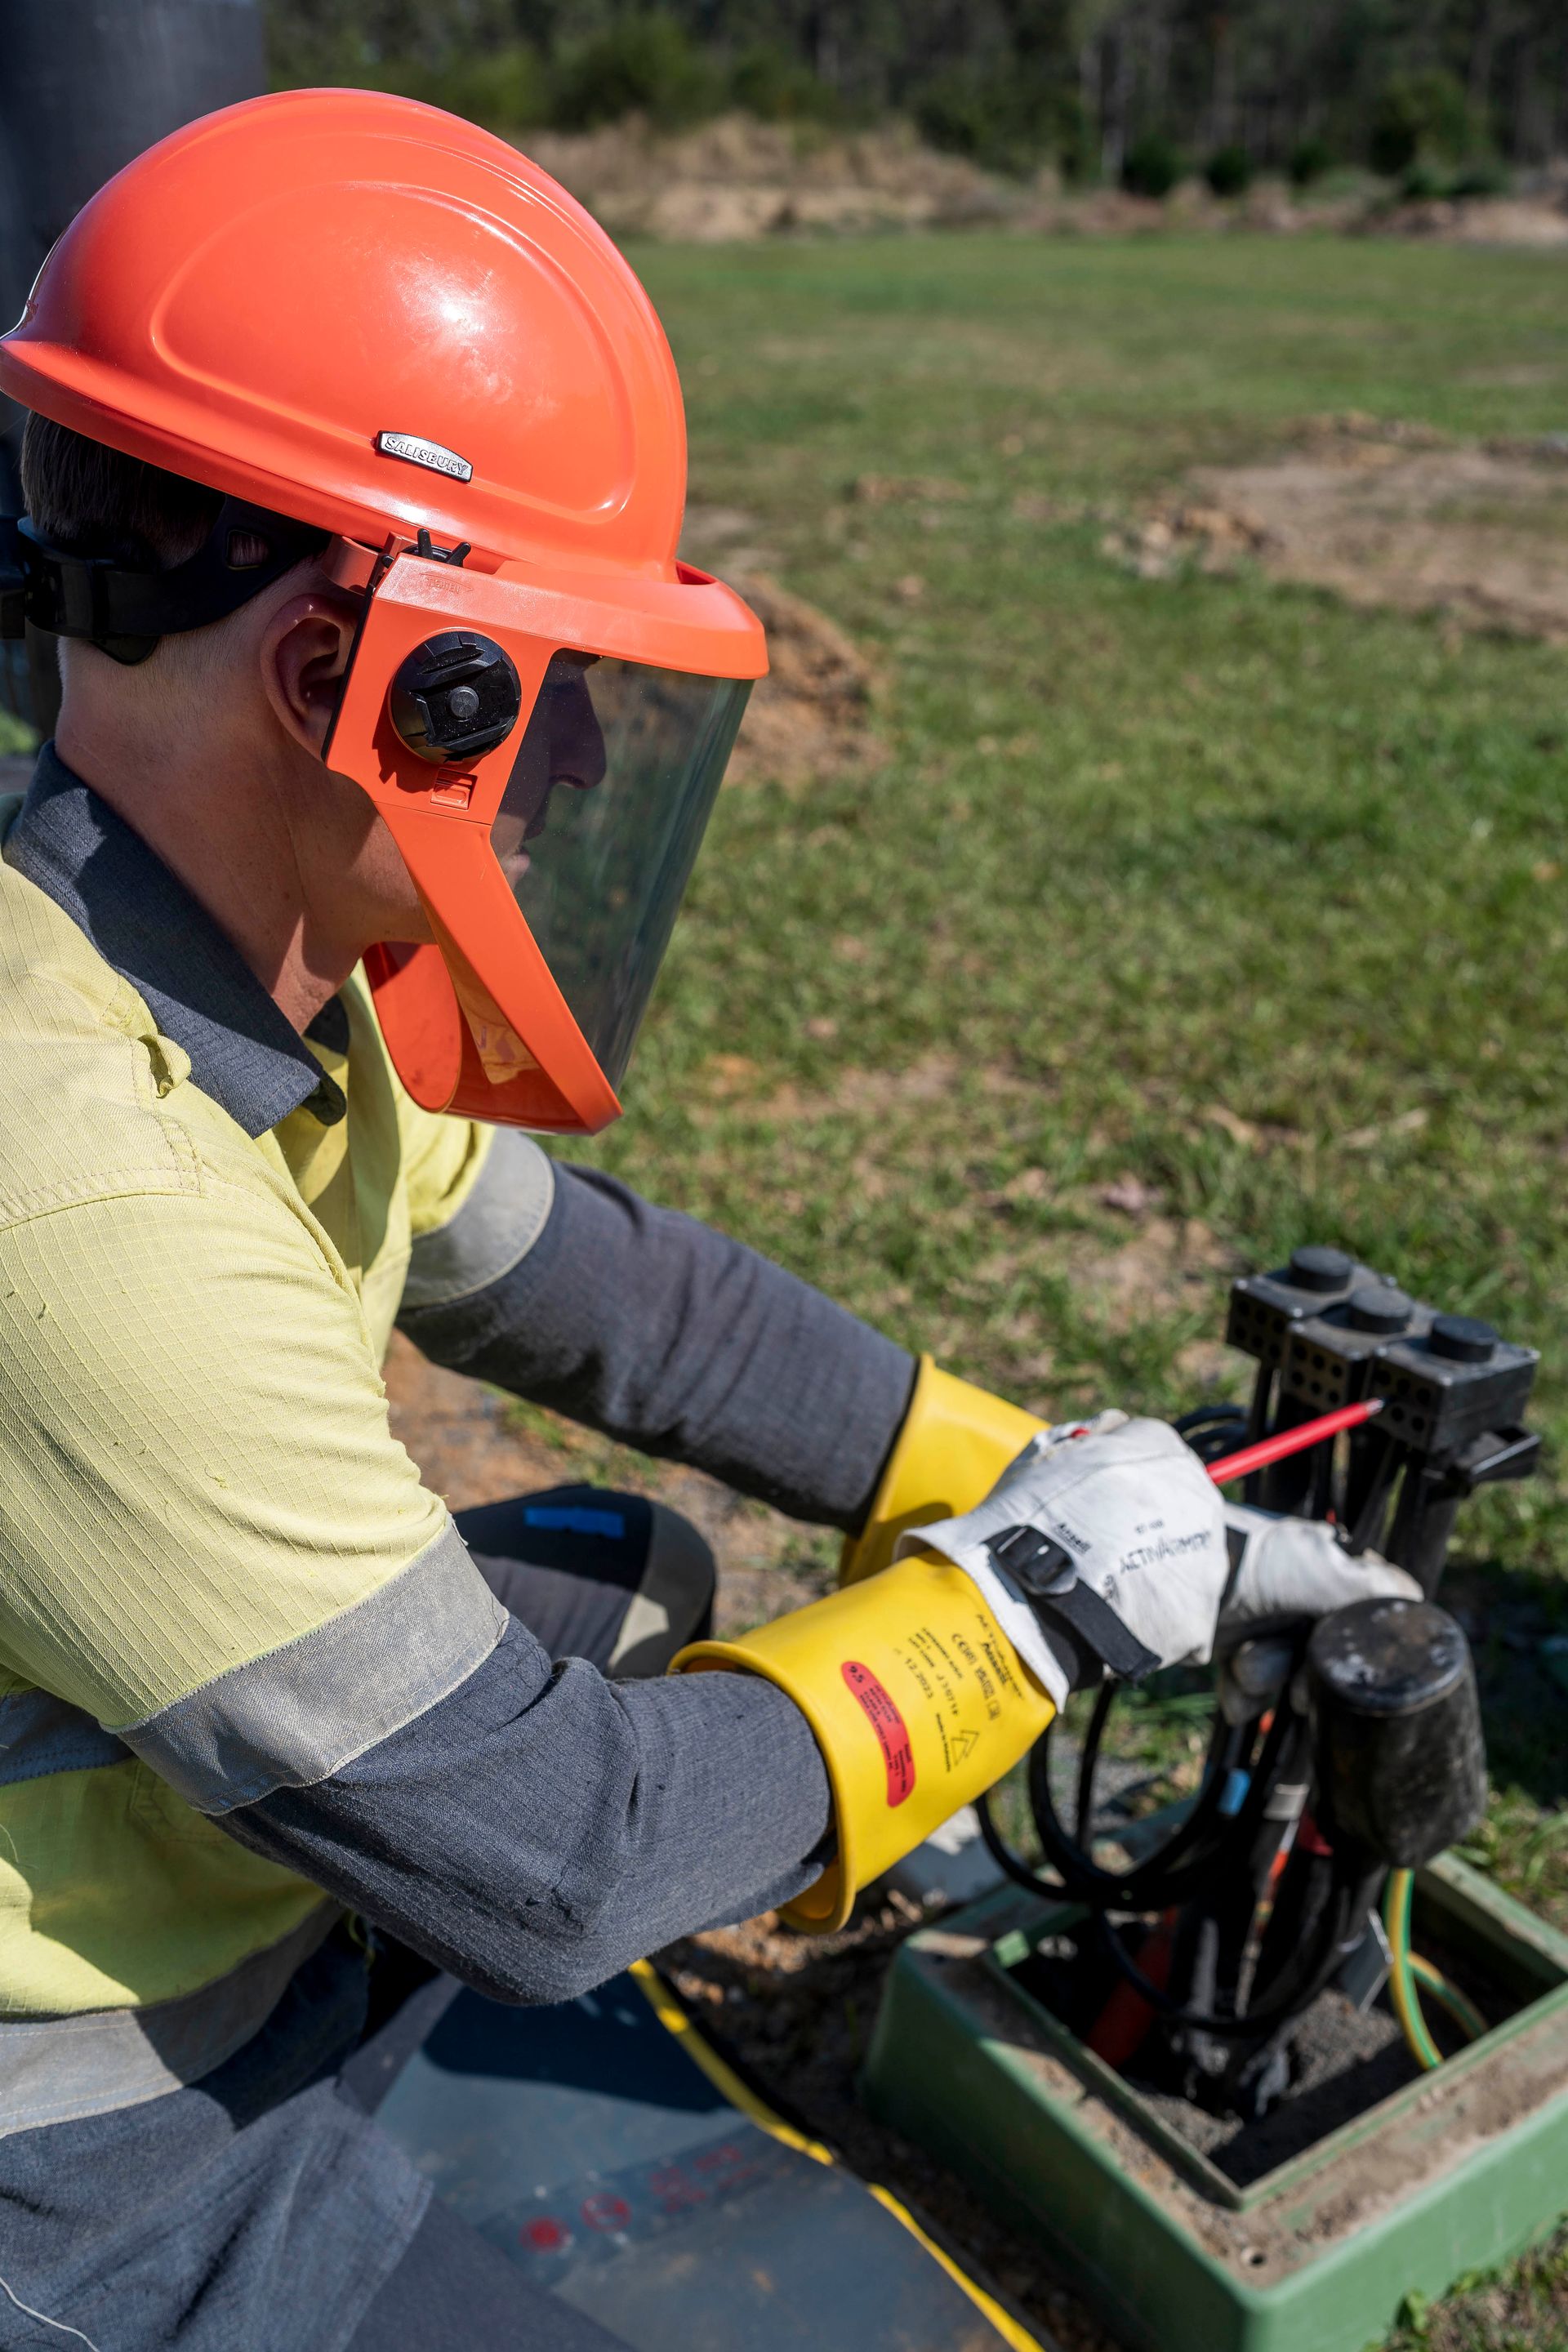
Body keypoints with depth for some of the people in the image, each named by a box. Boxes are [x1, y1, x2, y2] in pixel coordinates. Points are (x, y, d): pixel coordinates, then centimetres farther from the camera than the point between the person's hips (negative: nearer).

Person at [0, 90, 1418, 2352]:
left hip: (213, 1826, 7)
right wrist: (1035, 1596, -17)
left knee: (637, 1571, 13)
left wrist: (1049, 1484, -2)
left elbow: (600, 1285, 0)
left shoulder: (234, 978, -11)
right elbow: (543, 1855, -29)